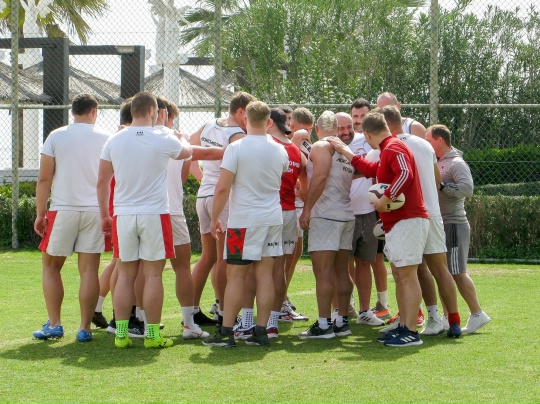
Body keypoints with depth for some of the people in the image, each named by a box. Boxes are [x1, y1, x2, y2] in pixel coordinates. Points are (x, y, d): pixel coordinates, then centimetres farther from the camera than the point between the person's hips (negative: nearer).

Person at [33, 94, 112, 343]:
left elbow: (44, 179, -3)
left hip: (62, 210, -1)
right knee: (89, 269, 3)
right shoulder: (105, 138, 2)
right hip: (95, 210, 1)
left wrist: (40, 213, 2)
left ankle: (54, 324, 7)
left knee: (51, 266, 12)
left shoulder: (56, 137, 0)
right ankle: (85, 328, 1)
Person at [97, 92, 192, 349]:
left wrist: (105, 215, 18)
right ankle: (153, 334, 3)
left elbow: (102, 181, 8)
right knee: (153, 275, 1)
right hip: (154, 214, -3)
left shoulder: (114, 142, 3)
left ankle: (121, 333, 7)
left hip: (123, 215, 3)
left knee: (125, 275, 8)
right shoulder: (163, 141, -6)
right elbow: (187, 152, 16)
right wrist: (181, 138, 39)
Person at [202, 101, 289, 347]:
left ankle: (226, 333, -2)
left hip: (243, 220, -4)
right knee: (265, 273, 5)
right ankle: (261, 331, 5)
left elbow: (222, 188, -12)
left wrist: (215, 218, -3)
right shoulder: (280, 151, 5)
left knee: (236, 275, -2)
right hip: (273, 218, 5)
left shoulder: (236, 149, -11)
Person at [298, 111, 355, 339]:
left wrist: (306, 209, -16)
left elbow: (320, 177, -17)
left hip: (326, 215, -8)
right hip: (347, 215, 8)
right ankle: (342, 321, 13)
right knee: (341, 271, 11)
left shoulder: (321, 147, -6)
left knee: (323, 270, -9)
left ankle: (324, 324, -12)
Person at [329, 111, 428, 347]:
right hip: (397, 222, 11)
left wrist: (386, 198, -26)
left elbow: (406, 174, -28)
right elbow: (372, 171, 35)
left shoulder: (394, 148, -11)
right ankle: (404, 327, 16)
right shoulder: (389, 150, 22)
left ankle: (411, 332, -14)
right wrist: (346, 153, 35)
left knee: (407, 275, -12)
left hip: (407, 220, -11)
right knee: (400, 275, 12)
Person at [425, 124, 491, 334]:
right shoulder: (437, 163, 14)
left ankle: (477, 314, 0)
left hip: (453, 224, -9)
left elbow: (468, 188, -27)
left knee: (457, 273, -7)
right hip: (439, 225, 9)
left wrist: (441, 186, -26)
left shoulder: (456, 163, -12)